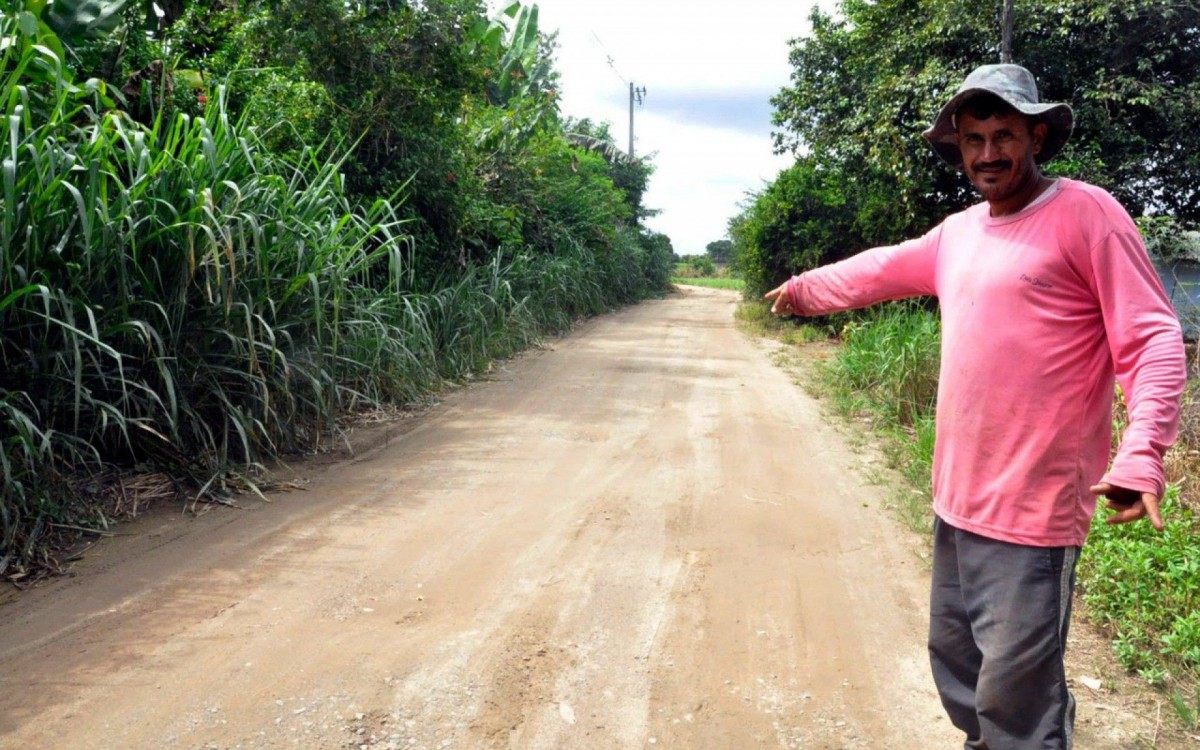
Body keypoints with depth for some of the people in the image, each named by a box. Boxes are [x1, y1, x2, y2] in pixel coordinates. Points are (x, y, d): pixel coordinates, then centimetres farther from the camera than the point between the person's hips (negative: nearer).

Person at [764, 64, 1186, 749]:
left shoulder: (1086, 213, -8)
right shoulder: (958, 232, 13)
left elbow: (1154, 341, -13)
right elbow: (881, 270, 31)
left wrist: (1141, 457, -27)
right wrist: (805, 289, 42)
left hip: (1032, 511, -8)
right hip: (957, 499, 8)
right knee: (955, 665, 20)